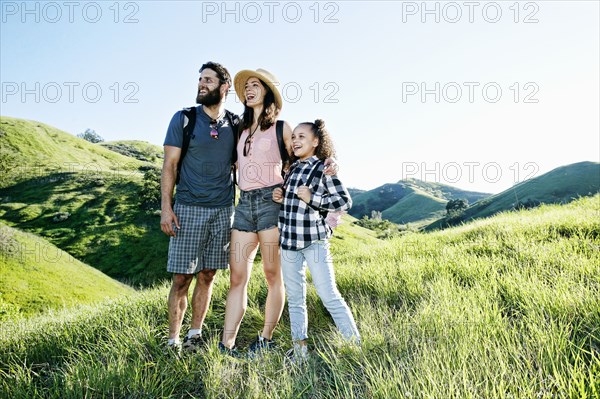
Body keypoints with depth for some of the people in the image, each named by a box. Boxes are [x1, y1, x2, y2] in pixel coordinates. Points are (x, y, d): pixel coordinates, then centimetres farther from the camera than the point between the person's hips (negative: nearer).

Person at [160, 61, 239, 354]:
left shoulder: (235, 125, 8)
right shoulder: (184, 119, 1)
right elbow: (169, 165, -2)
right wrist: (166, 207, -10)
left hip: (223, 210, 3)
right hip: (188, 208, -2)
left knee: (207, 276, 9)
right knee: (181, 278, 0)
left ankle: (194, 336, 22)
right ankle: (173, 340, 14)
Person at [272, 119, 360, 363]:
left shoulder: (324, 169, -6)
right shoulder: (292, 169, 12)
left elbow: (345, 201, -10)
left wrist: (312, 198, -17)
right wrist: (279, 198, 3)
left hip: (314, 240, -6)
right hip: (288, 240, 6)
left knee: (328, 294, -6)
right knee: (294, 297, 12)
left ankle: (356, 343, 10)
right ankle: (299, 348, 23)